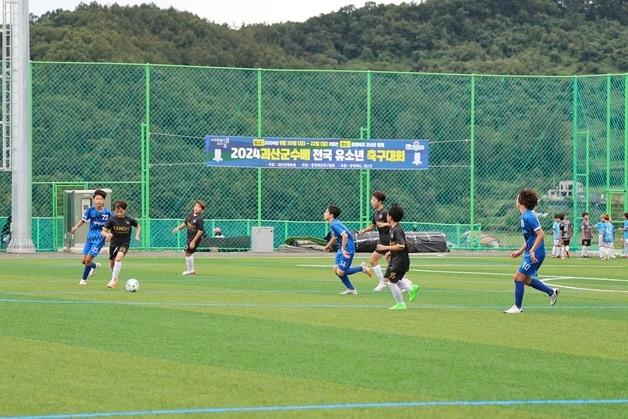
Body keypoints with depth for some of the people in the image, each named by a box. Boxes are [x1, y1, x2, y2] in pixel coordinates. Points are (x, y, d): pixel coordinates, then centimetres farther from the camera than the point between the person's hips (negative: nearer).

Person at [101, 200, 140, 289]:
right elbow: (103, 231, -9)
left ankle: (113, 280, -25)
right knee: (112, 263, 13)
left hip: (124, 244, -3)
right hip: (114, 243, 3)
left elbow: (138, 226, 13)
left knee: (118, 258, -28)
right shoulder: (112, 220, -9)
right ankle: (115, 280, 41)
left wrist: (137, 235, 0)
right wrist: (107, 234, -31)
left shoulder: (129, 220, -7)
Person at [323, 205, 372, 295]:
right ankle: (351, 289, 18)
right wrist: (329, 245, 40)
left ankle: (362, 268, 1)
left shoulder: (334, 224, -21)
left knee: (340, 272, -10)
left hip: (347, 249, -10)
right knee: (336, 270, 10)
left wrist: (343, 249, -28)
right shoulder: (333, 224, 9)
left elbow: (345, 235, -33)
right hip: (342, 248, 10)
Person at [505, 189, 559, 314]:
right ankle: (552, 292, 26)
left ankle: (517, 307, 5)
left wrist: (532, 251, -25)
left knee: (518, 277, -4)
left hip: (535, 254, -10)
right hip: (530, 253, 10)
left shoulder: (528, 217, -20)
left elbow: (541, 235, -24)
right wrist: (520, 251, 19)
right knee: (526, 279, 18)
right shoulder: (525, 216, 11)